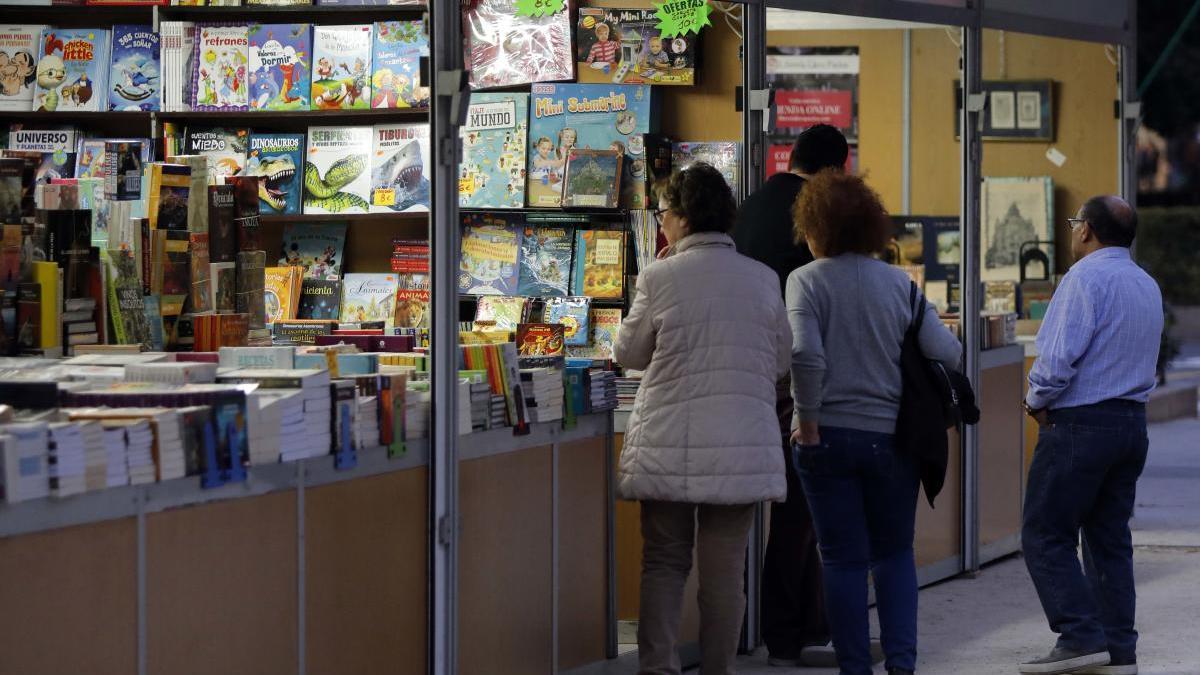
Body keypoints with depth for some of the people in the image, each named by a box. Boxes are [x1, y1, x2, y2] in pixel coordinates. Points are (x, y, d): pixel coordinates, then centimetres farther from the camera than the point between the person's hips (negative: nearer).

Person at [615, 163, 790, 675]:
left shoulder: (660, 278, -8)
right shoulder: (761, 279, 1)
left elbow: (629, 354, 5)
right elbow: (781, 361, 12)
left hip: (669, 448, -2)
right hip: (742, 446, 2)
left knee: (664, 561, 8)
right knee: (725, 568, 7)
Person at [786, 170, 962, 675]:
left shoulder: (806, 280, -7)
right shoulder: (897, 282, 2)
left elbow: (805, 353, -21)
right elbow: (948, 353, -3)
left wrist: (808, 419, -10)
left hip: (828, 438, -2)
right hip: (892, 437, 3)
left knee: (844, 559, 6)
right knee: (895, 553, 15)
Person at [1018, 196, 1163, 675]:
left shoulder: (1087, 277, -13)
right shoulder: (1148, 286, 16)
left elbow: (1058, 357, -21)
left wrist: (1038, 402, -3)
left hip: (1082, 424, -9)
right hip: (1133, 420, 9)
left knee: (1046, 536, -4)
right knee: (1110, 539, 11)